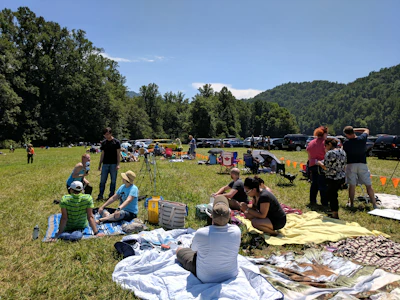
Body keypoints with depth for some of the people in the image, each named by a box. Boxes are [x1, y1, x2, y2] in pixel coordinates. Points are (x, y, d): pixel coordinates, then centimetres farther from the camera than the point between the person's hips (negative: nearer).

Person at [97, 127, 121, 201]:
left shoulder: (116, 142, -2)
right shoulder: (103, 142, 10)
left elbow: (118, 153, -3)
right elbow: (102, 154, 14)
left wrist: (118, 164, -11)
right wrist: (100, 164, 11)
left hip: (113, 164, -3)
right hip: (105, 164, 3)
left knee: (113, 181, 3)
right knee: (102, 181, 3)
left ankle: (111, 195, 13)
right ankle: (100, 195, 10)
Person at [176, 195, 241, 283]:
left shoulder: (201, 233, -31)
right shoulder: (236, 231, -23)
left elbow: (194, 248, -6)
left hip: (205, 278, -3)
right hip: (231, 275, 3)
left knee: (179, 250, 18)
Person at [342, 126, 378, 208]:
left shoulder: (346, 143, -10)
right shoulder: (362, 138, -3)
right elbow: (366, 130, 19)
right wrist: (355, 129, 13)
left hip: (351, 165, -2)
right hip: (362, 164, 2)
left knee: (352, 185, 6)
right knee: (369, 185, 7)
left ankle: (351, 203, 14)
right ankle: (374, 204, 10)